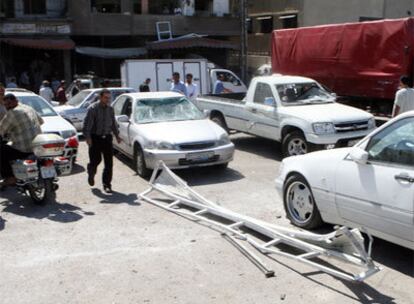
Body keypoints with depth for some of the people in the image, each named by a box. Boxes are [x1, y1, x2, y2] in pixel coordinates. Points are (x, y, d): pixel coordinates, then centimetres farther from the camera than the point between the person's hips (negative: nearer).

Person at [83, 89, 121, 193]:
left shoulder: (110, 109, 8)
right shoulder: (93, 108, -9)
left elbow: (113, 123, 18)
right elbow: (87, 124, -13)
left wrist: (117, 135, 15)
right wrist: (88, 137, -20)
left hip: (107, 138, 4)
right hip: (95, 138, -4)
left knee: (109, 162, -1)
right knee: (96, 160, 1)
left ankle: (107, 184, 7)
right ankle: (91, 174, 36)